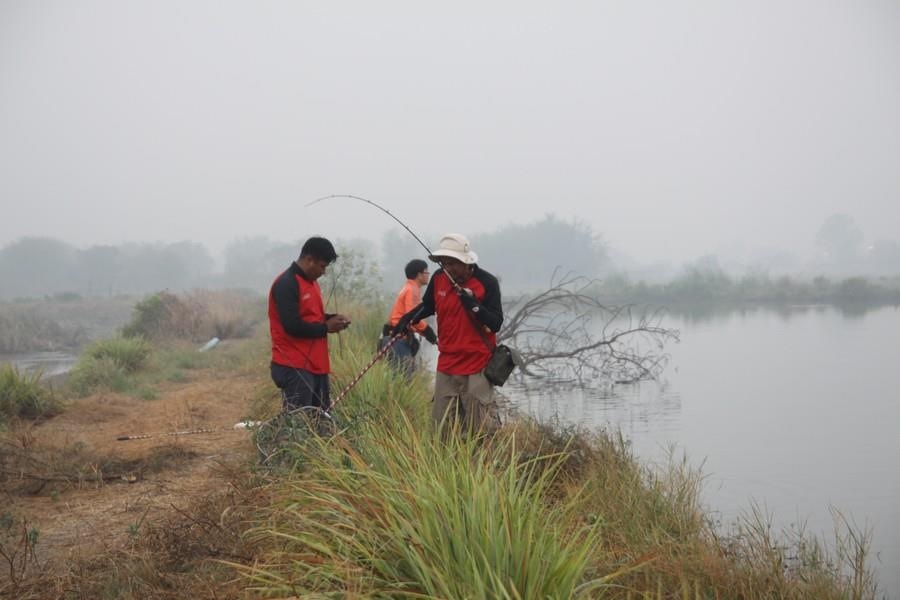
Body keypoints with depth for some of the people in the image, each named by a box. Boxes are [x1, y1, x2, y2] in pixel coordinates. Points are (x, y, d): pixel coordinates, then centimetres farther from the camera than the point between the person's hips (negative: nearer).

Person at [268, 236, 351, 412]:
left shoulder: (311, 282, 15)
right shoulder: (286, 284, -15)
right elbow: (293, 326, -22)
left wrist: (332, 319, 7)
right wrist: (326, 328, -11)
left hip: (316, 364, 10)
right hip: (294, 367, -10)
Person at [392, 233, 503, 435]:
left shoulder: (487, 282, -12)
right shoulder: (439, 278, 2)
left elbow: (495, 324, -14)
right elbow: (427, 306, 20)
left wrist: (473, 305, -28)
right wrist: (407, 319, 2)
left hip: (477, 367, -5)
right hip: (446, 364, 5)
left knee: (482, 429, -4)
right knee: (442, 425, 8)